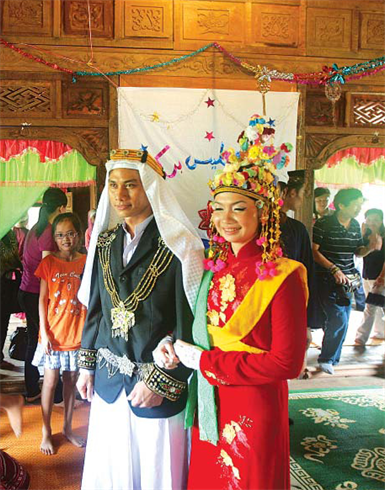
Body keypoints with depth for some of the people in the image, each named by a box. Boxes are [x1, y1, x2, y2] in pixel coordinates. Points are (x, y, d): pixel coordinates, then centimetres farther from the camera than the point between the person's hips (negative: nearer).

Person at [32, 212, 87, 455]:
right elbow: (42, 299, -4)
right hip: (53, 334, -2)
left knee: (71, 380, 14)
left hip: (77, 333, 2)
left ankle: (68, 428, 31)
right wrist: (44, 332, -8)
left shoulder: (87, 262, -2)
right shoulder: (49, 262, -5)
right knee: (50, 381, 7)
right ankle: (46, 432, 23)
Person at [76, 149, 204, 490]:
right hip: (109, 380, 5)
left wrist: (162, 383, -16)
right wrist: (87, 365, 11)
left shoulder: (177, 245, -15)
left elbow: (189, 321, -15)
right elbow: (96, 309, 12)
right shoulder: (106, 243, 5)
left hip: (159, 382, -5)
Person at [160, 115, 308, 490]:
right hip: (208, 408, 6)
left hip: (253, 412, -6)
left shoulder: (282, 277, -18)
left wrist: (205, 361, -16)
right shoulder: (214, 267, 1)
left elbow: (286, 363, -19)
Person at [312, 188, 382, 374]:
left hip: (347, 281, 7)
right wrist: (334, 269, -19)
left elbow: (358, 252, 17)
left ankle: (330, 358, 28)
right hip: (328, 281, -7)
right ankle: (327, 358, 6)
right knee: (339, 320, -13)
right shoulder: (324, 224, -11)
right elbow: (314, 251, -12)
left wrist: (370, 247, -5)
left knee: (342, 322, 10)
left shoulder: (355, 225, 9)